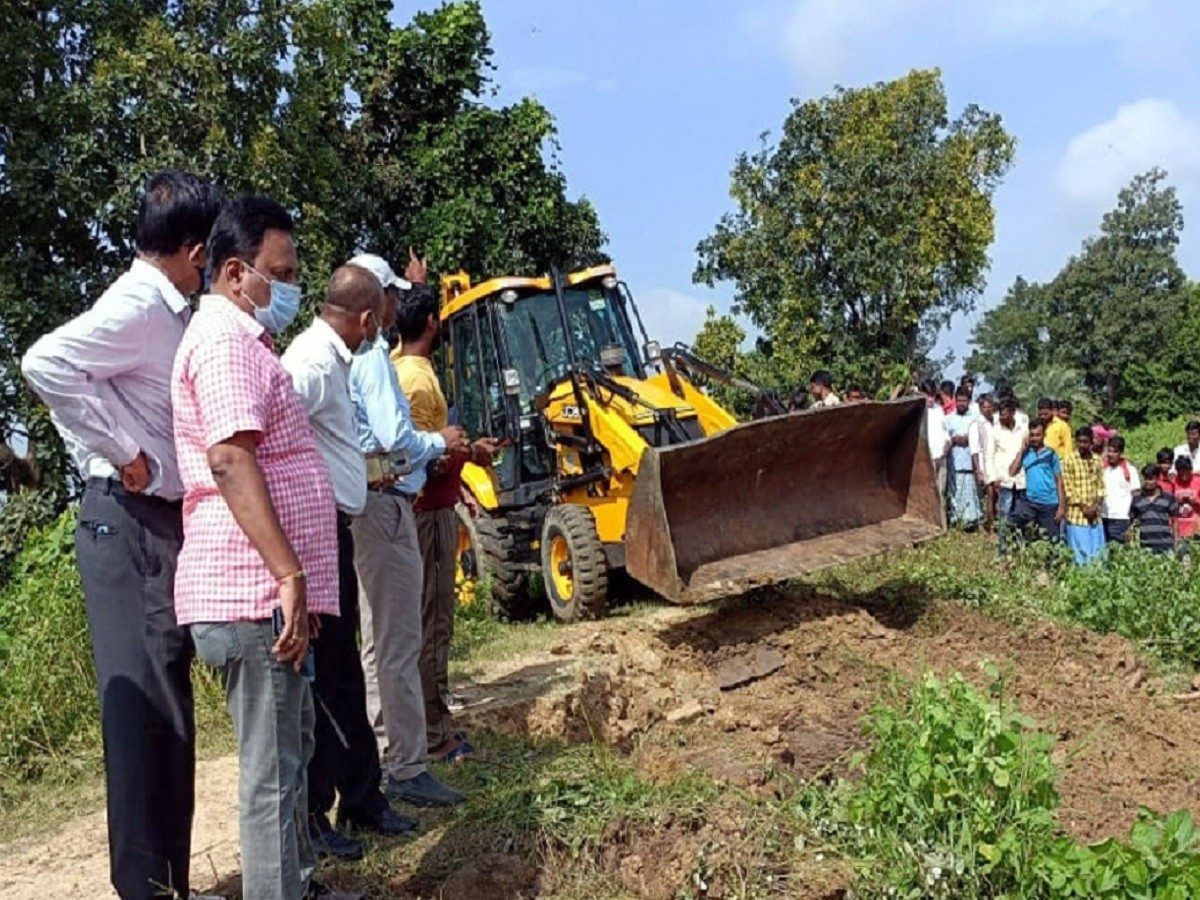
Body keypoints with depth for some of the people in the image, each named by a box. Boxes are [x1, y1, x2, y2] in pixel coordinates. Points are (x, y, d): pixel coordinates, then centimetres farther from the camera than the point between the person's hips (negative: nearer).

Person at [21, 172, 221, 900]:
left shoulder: (169, 312, 14)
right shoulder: (137, 307, -14)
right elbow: (46, 363, -28)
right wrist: (121, 453, -22)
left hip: (163, 521, 9)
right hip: (132, 521, -9)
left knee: (164, 696, 13)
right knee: (143, 697, -6)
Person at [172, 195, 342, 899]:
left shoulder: (246, 340, 22)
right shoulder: (226, 340, -13)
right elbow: (230, 460, -25)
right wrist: (290, 576, -28)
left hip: (269, 590, 11)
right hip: (258, 592, -11)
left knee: (292, 752, 20)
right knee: (272, 770, -4)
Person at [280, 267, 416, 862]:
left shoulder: (332, 358, 13)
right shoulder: (315, 361, -17)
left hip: (334, 527, 10)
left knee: (343, 672, 16)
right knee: (321, 675, -1)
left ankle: (361, 798, 29)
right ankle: (310, 816, 12)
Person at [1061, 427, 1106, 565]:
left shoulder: (1097, 460, 8)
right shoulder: (1069, 460, -6)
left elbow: (1100, 486, 8)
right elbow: (1069, 488, -8)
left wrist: (1096, 506, -6)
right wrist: (1084, 507, -11)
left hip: (1095, 515, 4)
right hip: (1077, 515, -4)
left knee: (1097, 553, 8)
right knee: (1079, 554, -2)